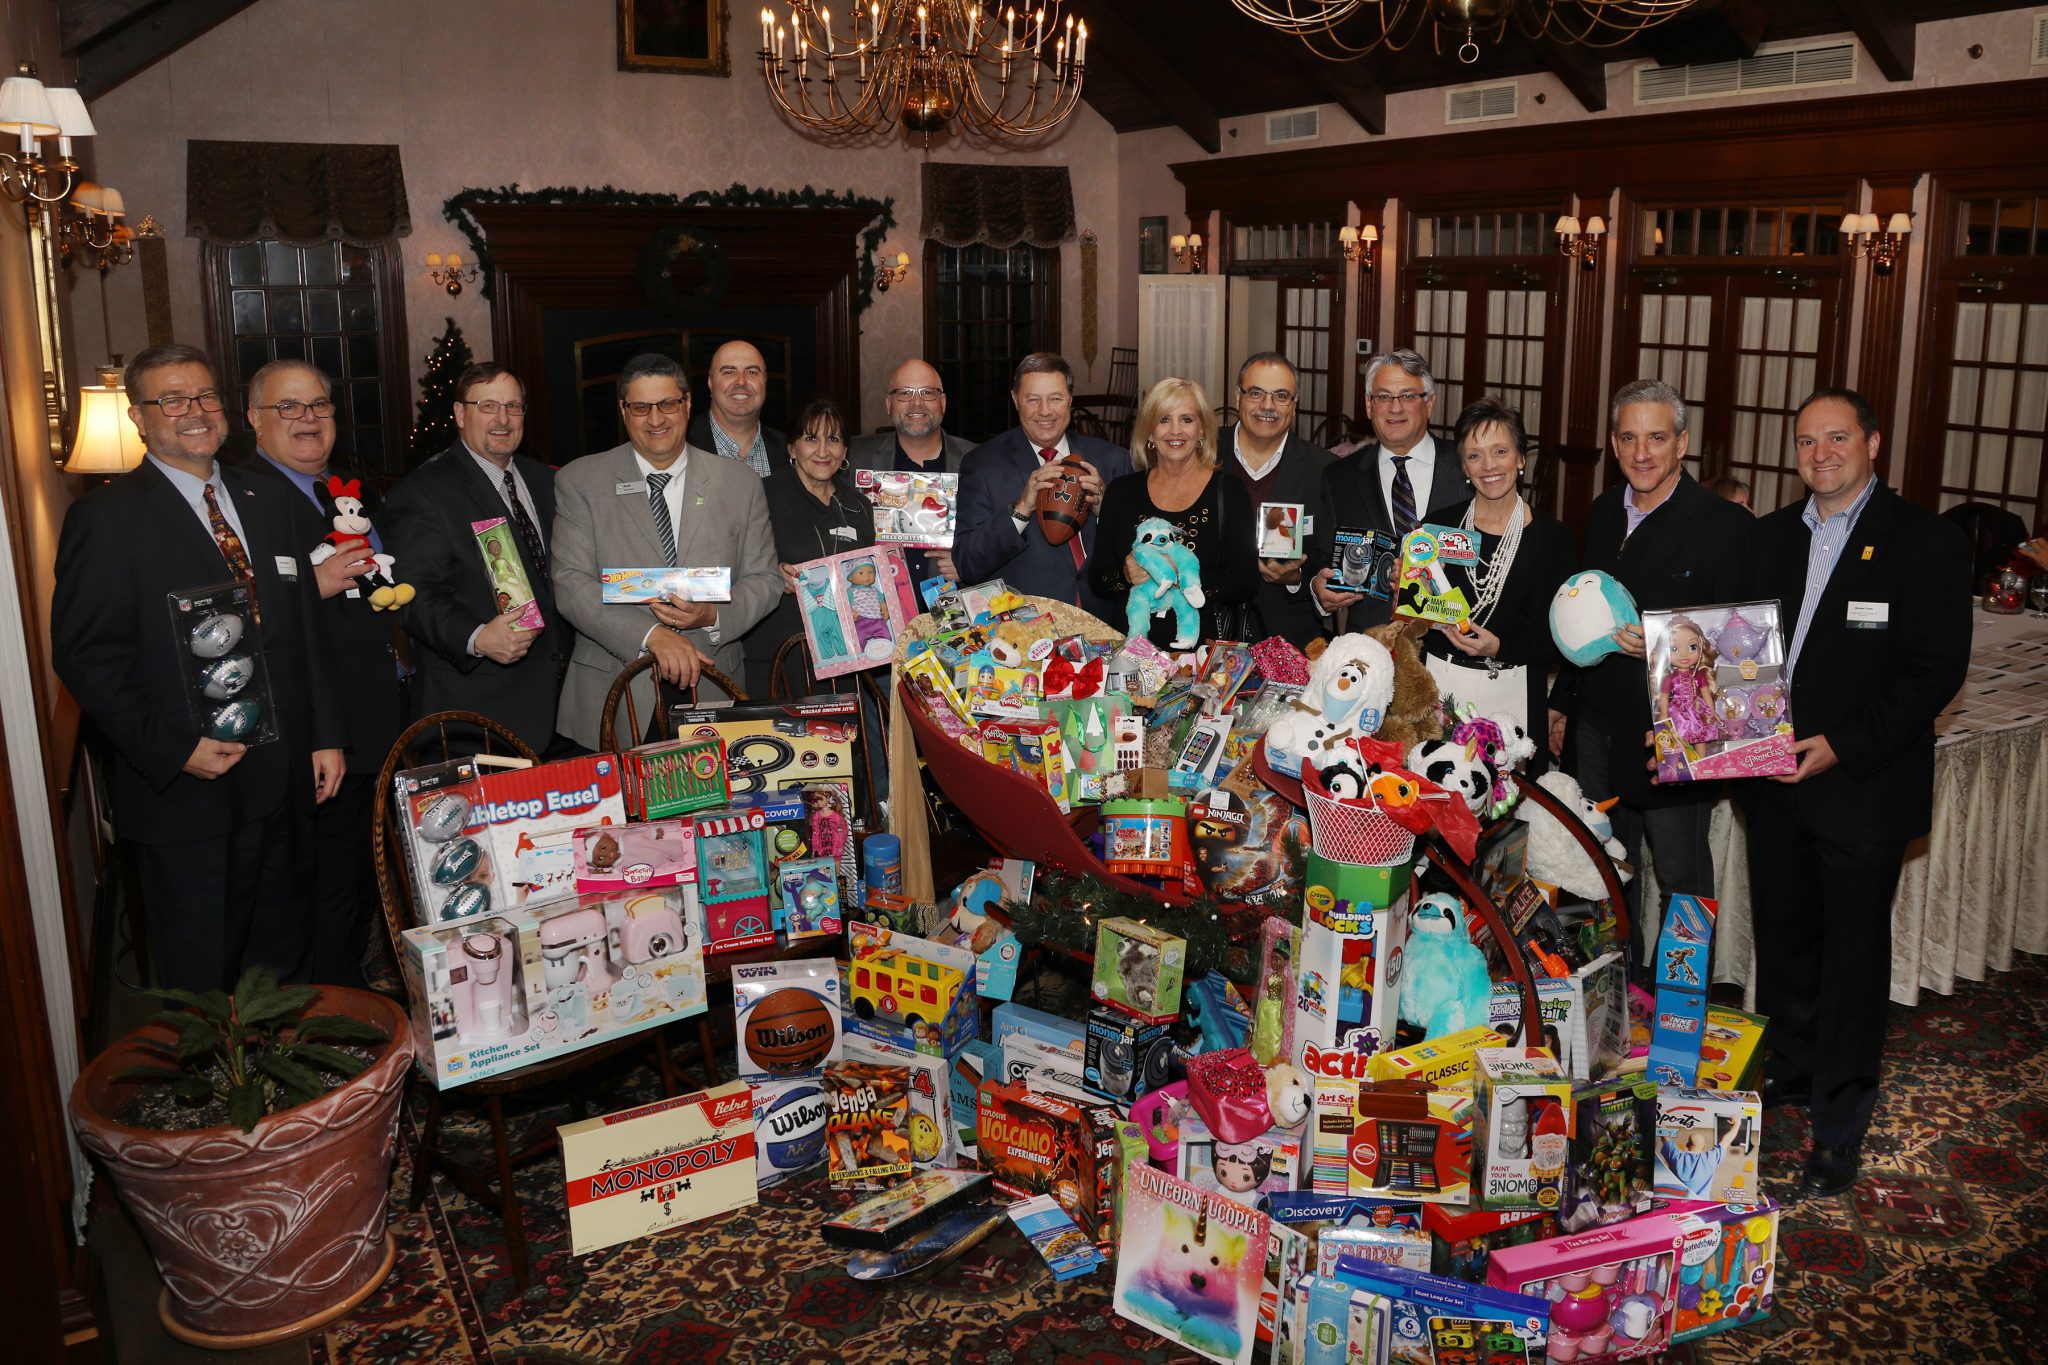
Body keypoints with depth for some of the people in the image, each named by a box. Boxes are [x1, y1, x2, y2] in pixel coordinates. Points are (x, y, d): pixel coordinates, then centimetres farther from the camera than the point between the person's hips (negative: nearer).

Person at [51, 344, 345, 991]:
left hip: (283, 781, 6)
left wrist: (326, 736, 8)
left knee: (286, 961, 18)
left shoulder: (266, 502, 11)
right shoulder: (105, 518, -7)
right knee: (200, 976, 8)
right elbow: (85, 655, -12)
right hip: (183, 788, -5)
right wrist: (172, 751, -18)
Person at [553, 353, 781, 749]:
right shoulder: (579, 482, 2)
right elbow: (571, 584, -7)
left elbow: (765, 580, 7)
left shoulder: (739, 483, 7)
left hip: (711, 690, 2)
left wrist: (714, 616, -14)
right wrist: (650, 635, -20)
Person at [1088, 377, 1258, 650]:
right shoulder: (1122, 491, 11)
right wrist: (1126, 576, -10)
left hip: (1201, 644, -2)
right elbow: (1097, 581, 11)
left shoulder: (1229, 492, 5)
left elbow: (1246, 584, 0)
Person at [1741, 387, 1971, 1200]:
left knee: (1853, 956, 3)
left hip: (1861, 789, -5)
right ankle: (1792, 1066, 38)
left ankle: (1840, 1128, 15)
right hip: (1775, 781, 5)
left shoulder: (1929, 544, -8)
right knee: (1783, 937, 17)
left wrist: (1843, 745, -19)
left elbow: (1937, 670, -13)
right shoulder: (1773, 535, 10)